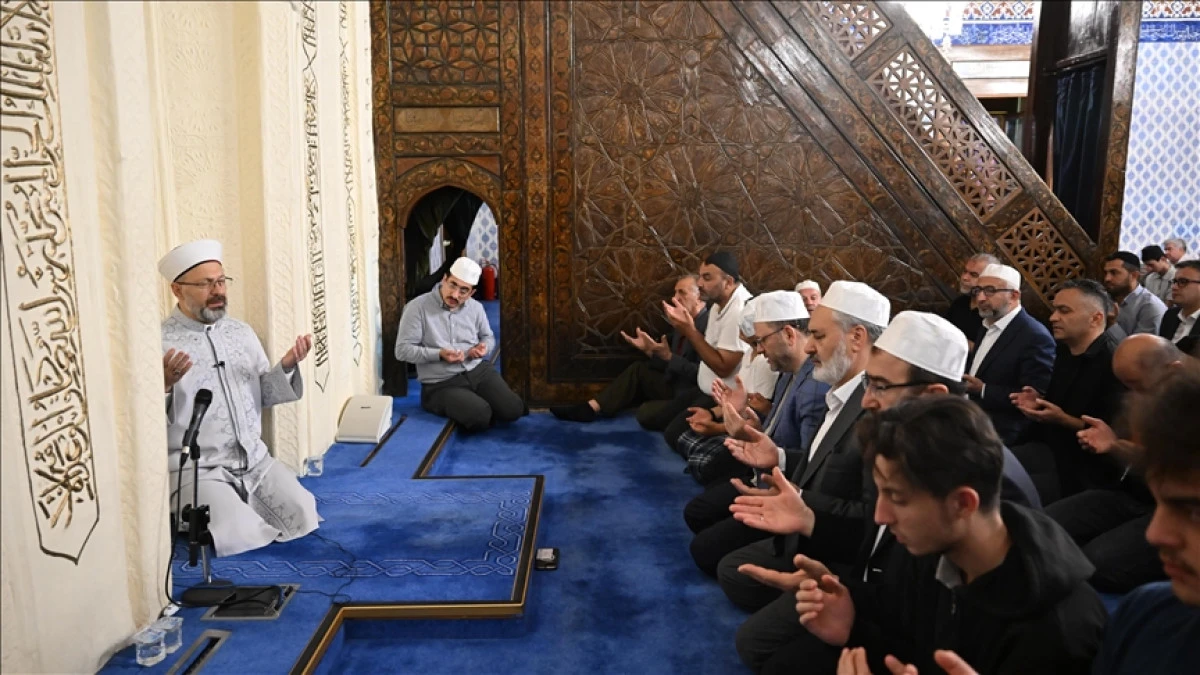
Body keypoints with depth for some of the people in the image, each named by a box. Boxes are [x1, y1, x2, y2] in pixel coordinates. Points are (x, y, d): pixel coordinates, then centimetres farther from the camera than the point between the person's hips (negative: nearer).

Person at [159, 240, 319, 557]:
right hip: (197, 469, -5)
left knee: (306, 519, -10)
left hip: (255, 460, 5)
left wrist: (285, 367, -5)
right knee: (244, 538, -22)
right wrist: (163, 386, -31)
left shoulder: (242, 332, 11)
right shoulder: (160, 343, -9)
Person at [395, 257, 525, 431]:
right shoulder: (418, 307, -10)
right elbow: (402, 350, -11)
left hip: (479, 370, 5)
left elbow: (488, 337, 21)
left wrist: (483, 347, -4)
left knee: (513, 410, -14)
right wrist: (439, 354, -22)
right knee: (479, 417, -30)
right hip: (441, 384, -5)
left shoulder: (476, 308, 6)